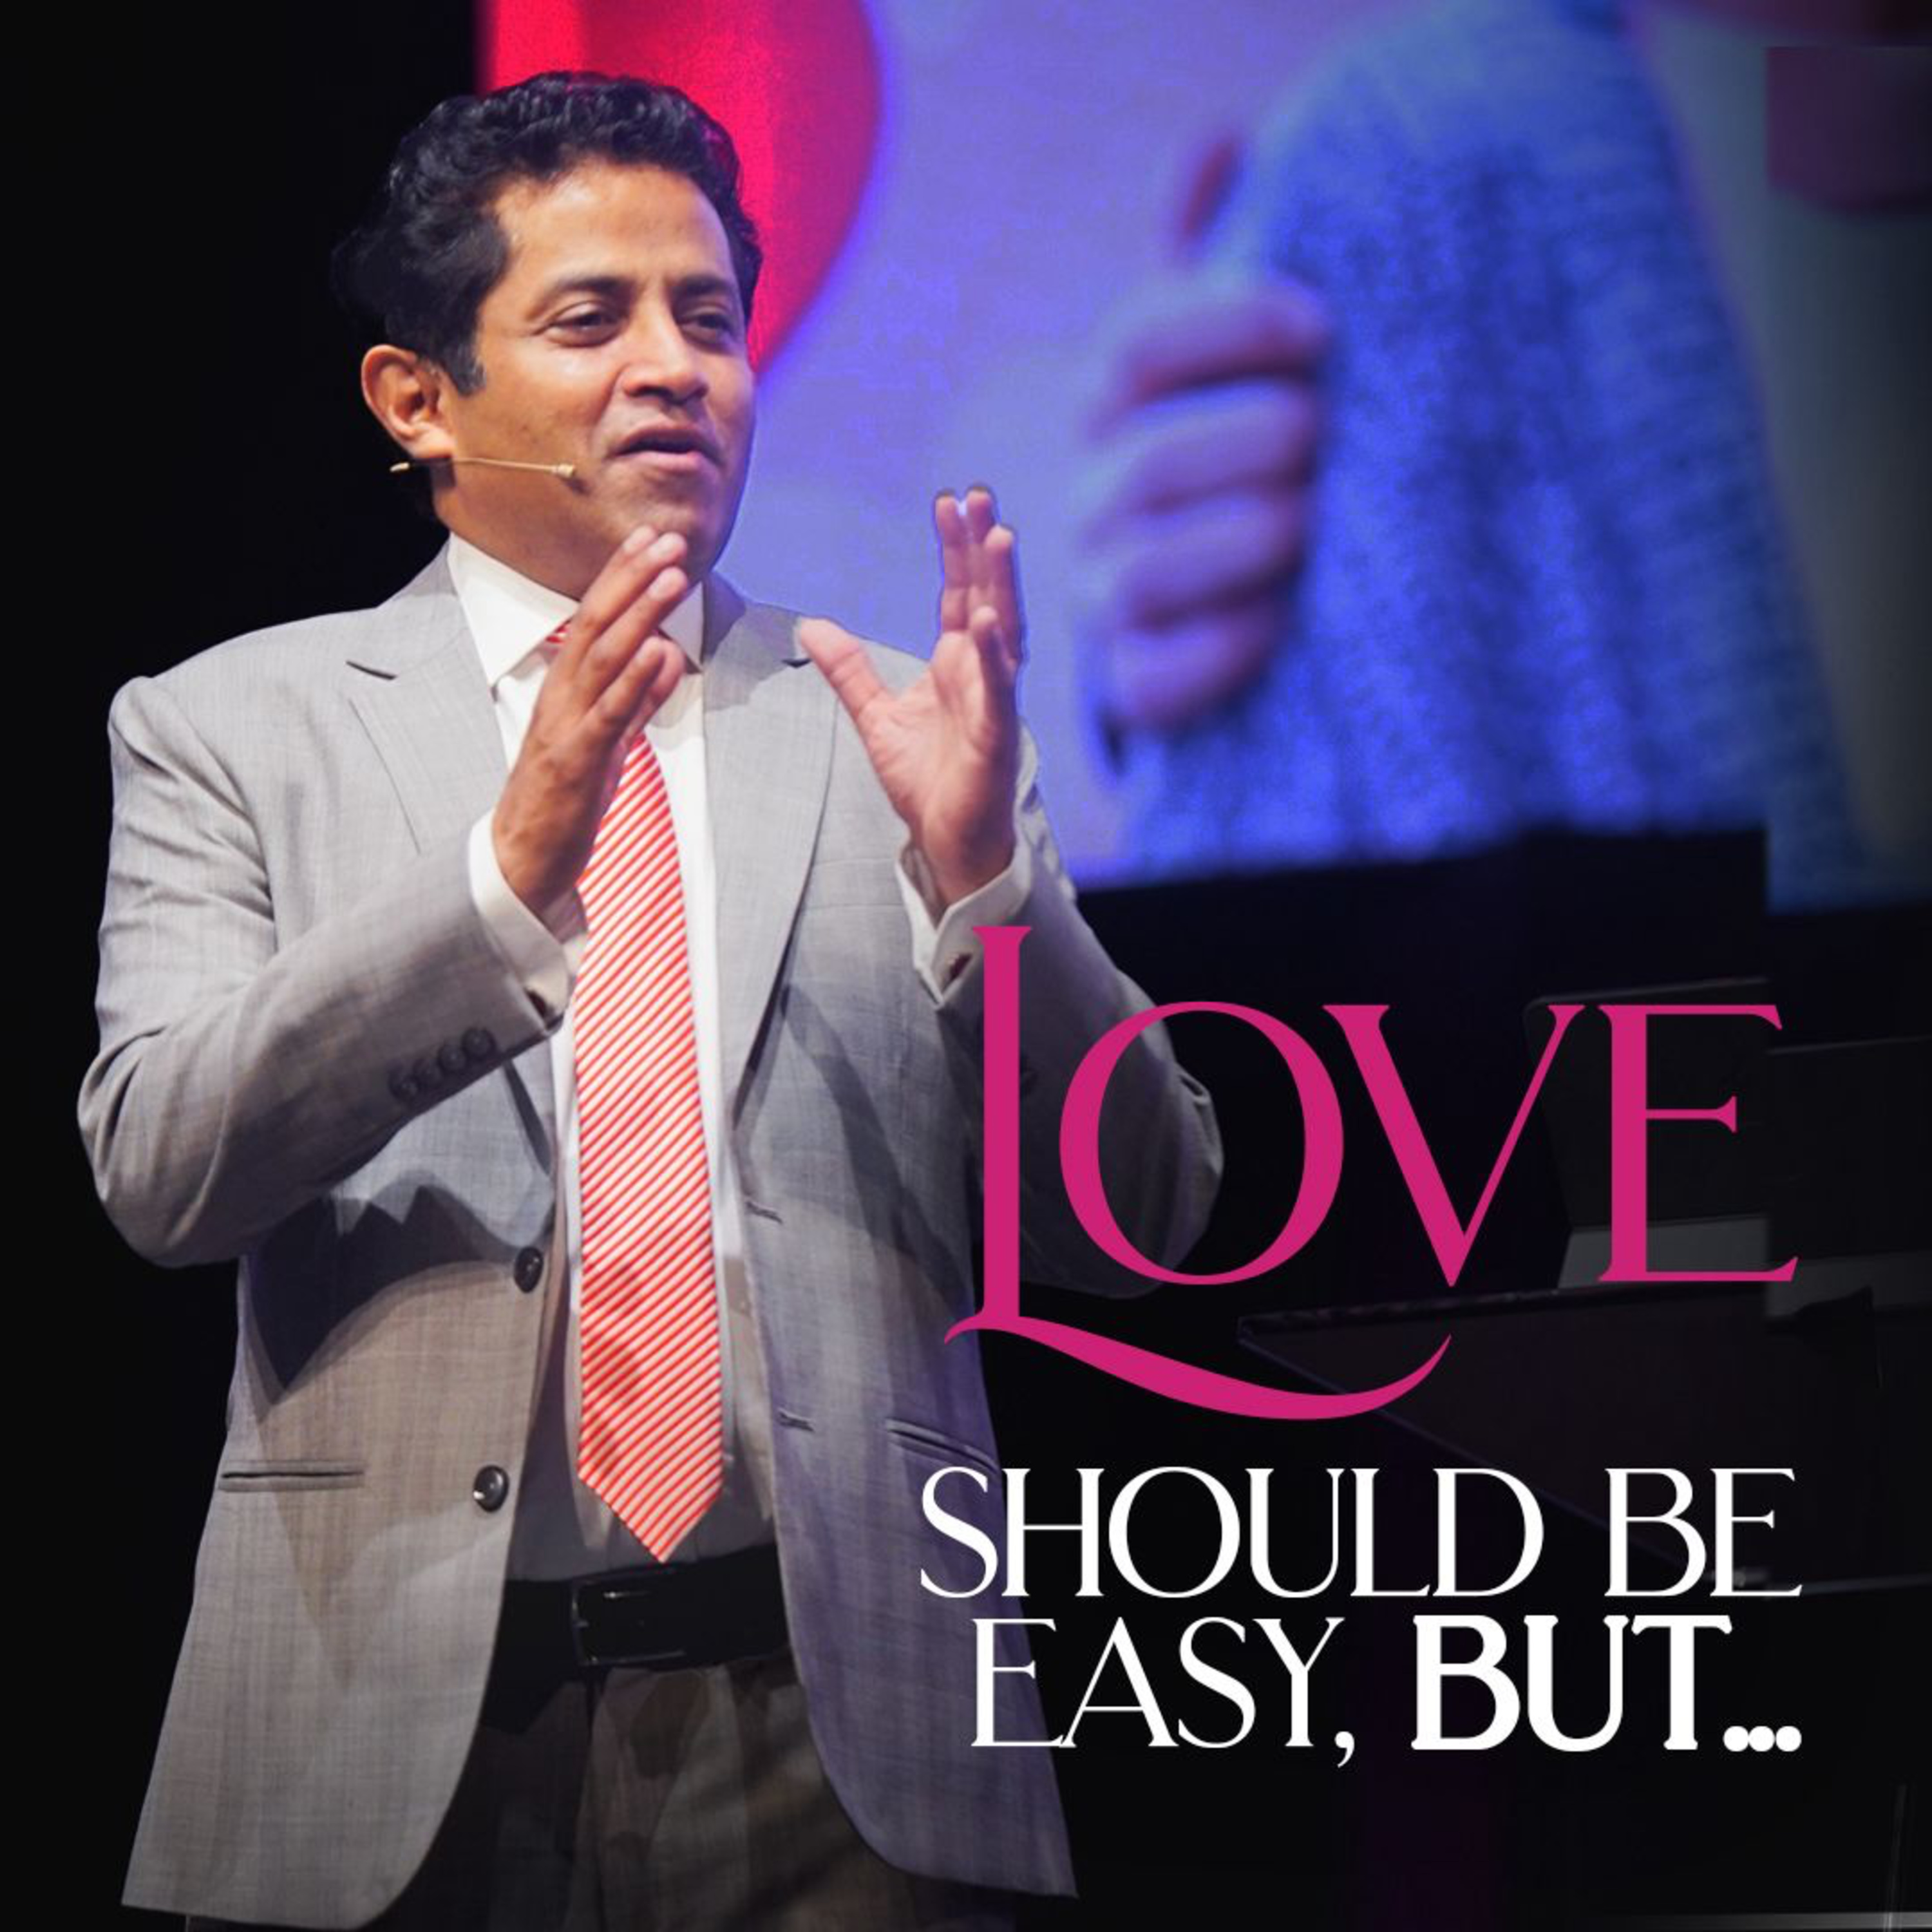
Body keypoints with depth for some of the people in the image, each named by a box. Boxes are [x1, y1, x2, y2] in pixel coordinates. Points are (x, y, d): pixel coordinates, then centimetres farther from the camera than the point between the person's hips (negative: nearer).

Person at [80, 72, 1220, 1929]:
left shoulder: (891, 734, 9)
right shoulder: (231, 729, 6)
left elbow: (1144, 1219, 5)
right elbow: (163, 1169, -9)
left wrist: (981, 873, -12)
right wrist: (508, 866, -22)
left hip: (836, 1726, 1)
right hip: (399, 1735, -1)